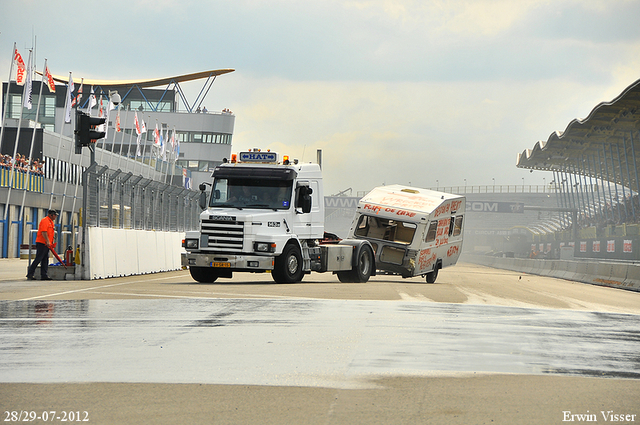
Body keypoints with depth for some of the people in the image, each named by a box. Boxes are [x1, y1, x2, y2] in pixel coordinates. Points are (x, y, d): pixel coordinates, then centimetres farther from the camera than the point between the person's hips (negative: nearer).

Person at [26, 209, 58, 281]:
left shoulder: (51, 222, 20)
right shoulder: (45, 221, -11)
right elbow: (44, 232, -21)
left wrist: (51, 244, 20)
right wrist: (47, 241, -26)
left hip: (46, 244, 10)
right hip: (41, 243, -10)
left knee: (45, 260, 7)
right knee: (38, 259, -10)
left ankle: (44, 275, 6)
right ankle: (30, 274, -6)